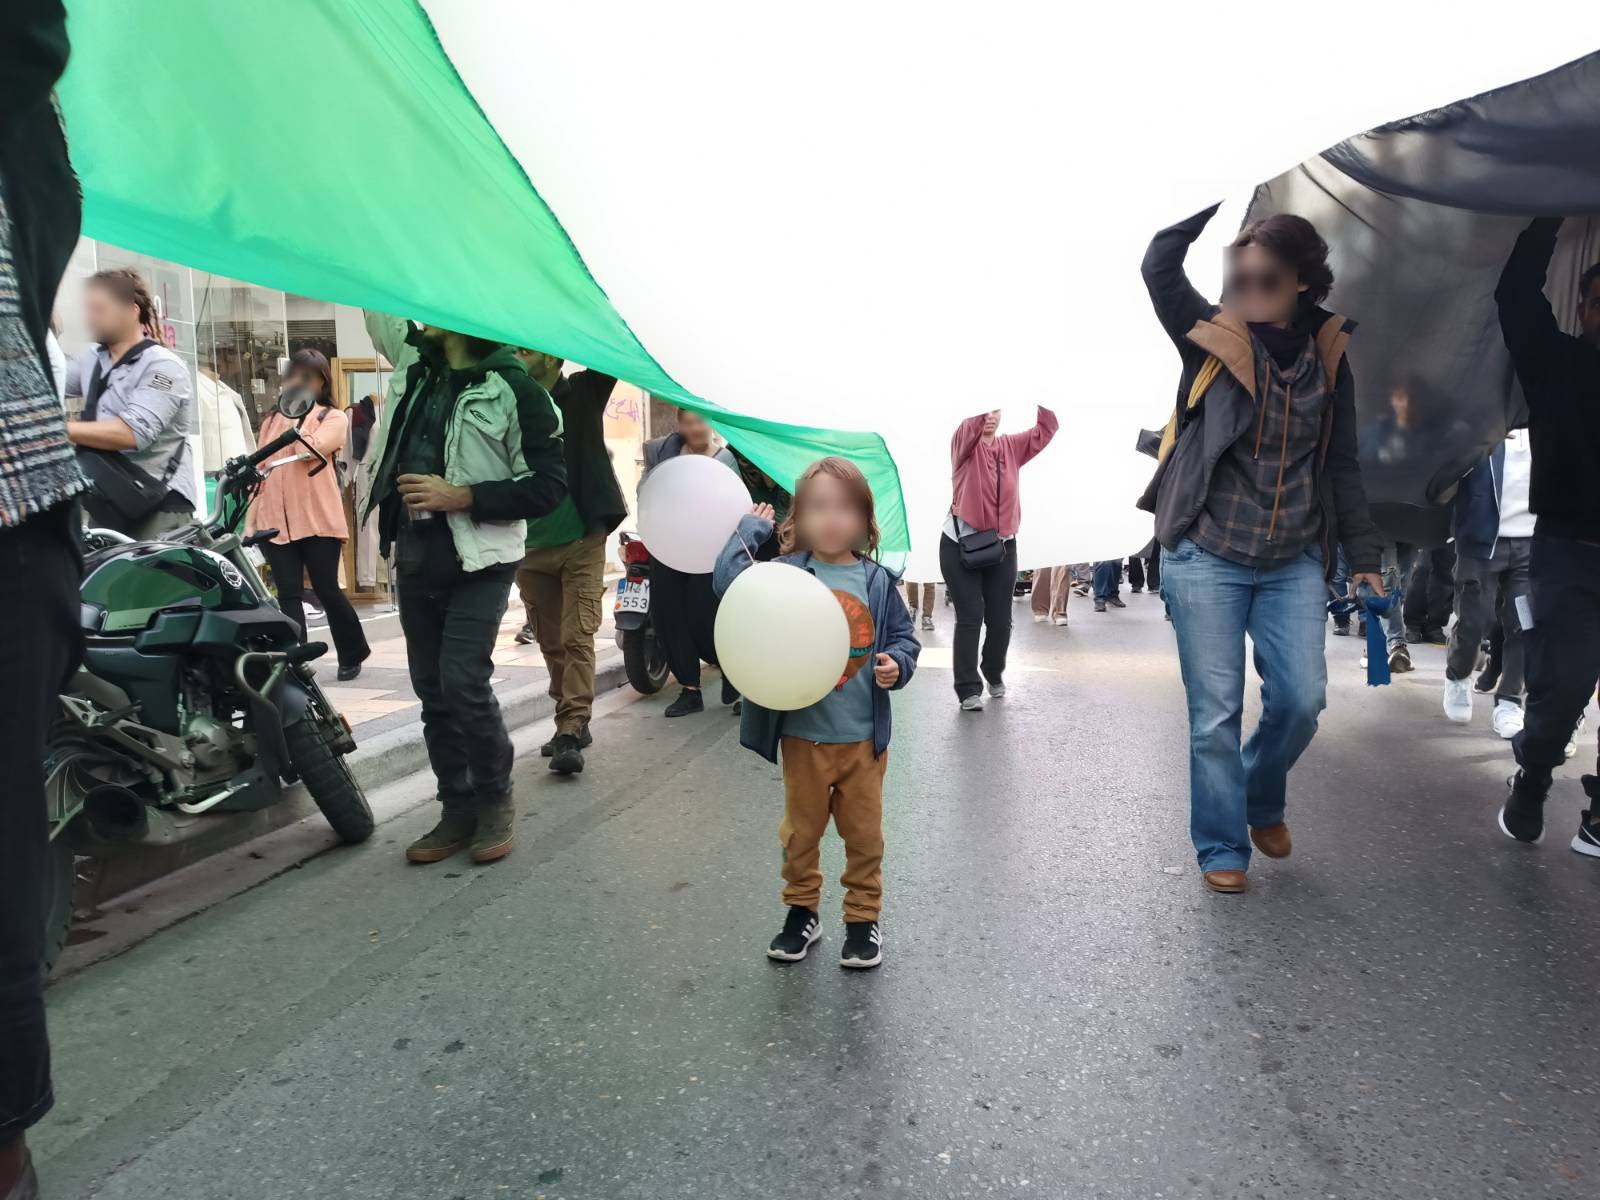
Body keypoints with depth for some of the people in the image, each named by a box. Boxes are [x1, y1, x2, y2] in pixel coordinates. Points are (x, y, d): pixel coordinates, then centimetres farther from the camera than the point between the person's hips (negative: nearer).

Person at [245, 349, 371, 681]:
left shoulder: (334, 418, 4)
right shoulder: (271, 420, 19)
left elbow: (308, 450, -15)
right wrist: (250, 521, 12)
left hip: (318, 521, -4)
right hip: (276, 522, 4)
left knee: (326, 590, 3)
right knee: (288, 595, 1)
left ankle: (353, 652, 23)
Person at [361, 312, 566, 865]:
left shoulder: (514, 388, -8)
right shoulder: (415, 363, 10)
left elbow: (549, 485, -12)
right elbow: (379, 311, 28)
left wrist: (462, 496, -17)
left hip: (478, 559, -7)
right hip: (414, 554, 7)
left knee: (463, 683, -13)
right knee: (432, 690, 9)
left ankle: (496, 800, 9)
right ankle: (458, 808, 21)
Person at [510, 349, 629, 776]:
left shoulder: (582, 392, 0)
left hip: (581, 540, -4)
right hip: (530, 545, 4)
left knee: (577, 638, -9)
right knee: (551, 643, 11)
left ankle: (571, 732, -8)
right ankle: (573, 723, 24)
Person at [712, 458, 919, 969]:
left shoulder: (876, 579, -2)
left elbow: (904, 636, 5)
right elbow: (731, 582, -18)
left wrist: (897, 664, -15)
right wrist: (751, 528, -11)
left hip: (863, 736, 1)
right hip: (803, 735, -1)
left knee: (864, 834, 13)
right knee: (800, 832, 15)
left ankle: (863, 919, 30)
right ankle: (801, 912, 34)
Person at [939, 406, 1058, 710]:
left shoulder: (1012, 447, 7)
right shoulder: (963, 444, -5)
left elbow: (1046, 429, 1)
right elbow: (972, 428, -26)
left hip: (1003, 547, 4)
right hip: (961, 545, -4)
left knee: (1000, 618, 10)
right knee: (970, 617, -4)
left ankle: (994, 675, 34)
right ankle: (968, 689, 3)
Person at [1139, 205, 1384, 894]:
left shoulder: (1327, 355, 6)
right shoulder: (1211, 338, -2)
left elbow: (1341, 466, 11)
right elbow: (1159, 267, -18)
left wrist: (1363, 557, 9)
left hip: (1295, 563, 3)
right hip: (1206, 557, -3)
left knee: (1301, 700, 0)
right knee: (1215, 712, 0)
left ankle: (1263, 800, 32)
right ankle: (1222, 848, 17)